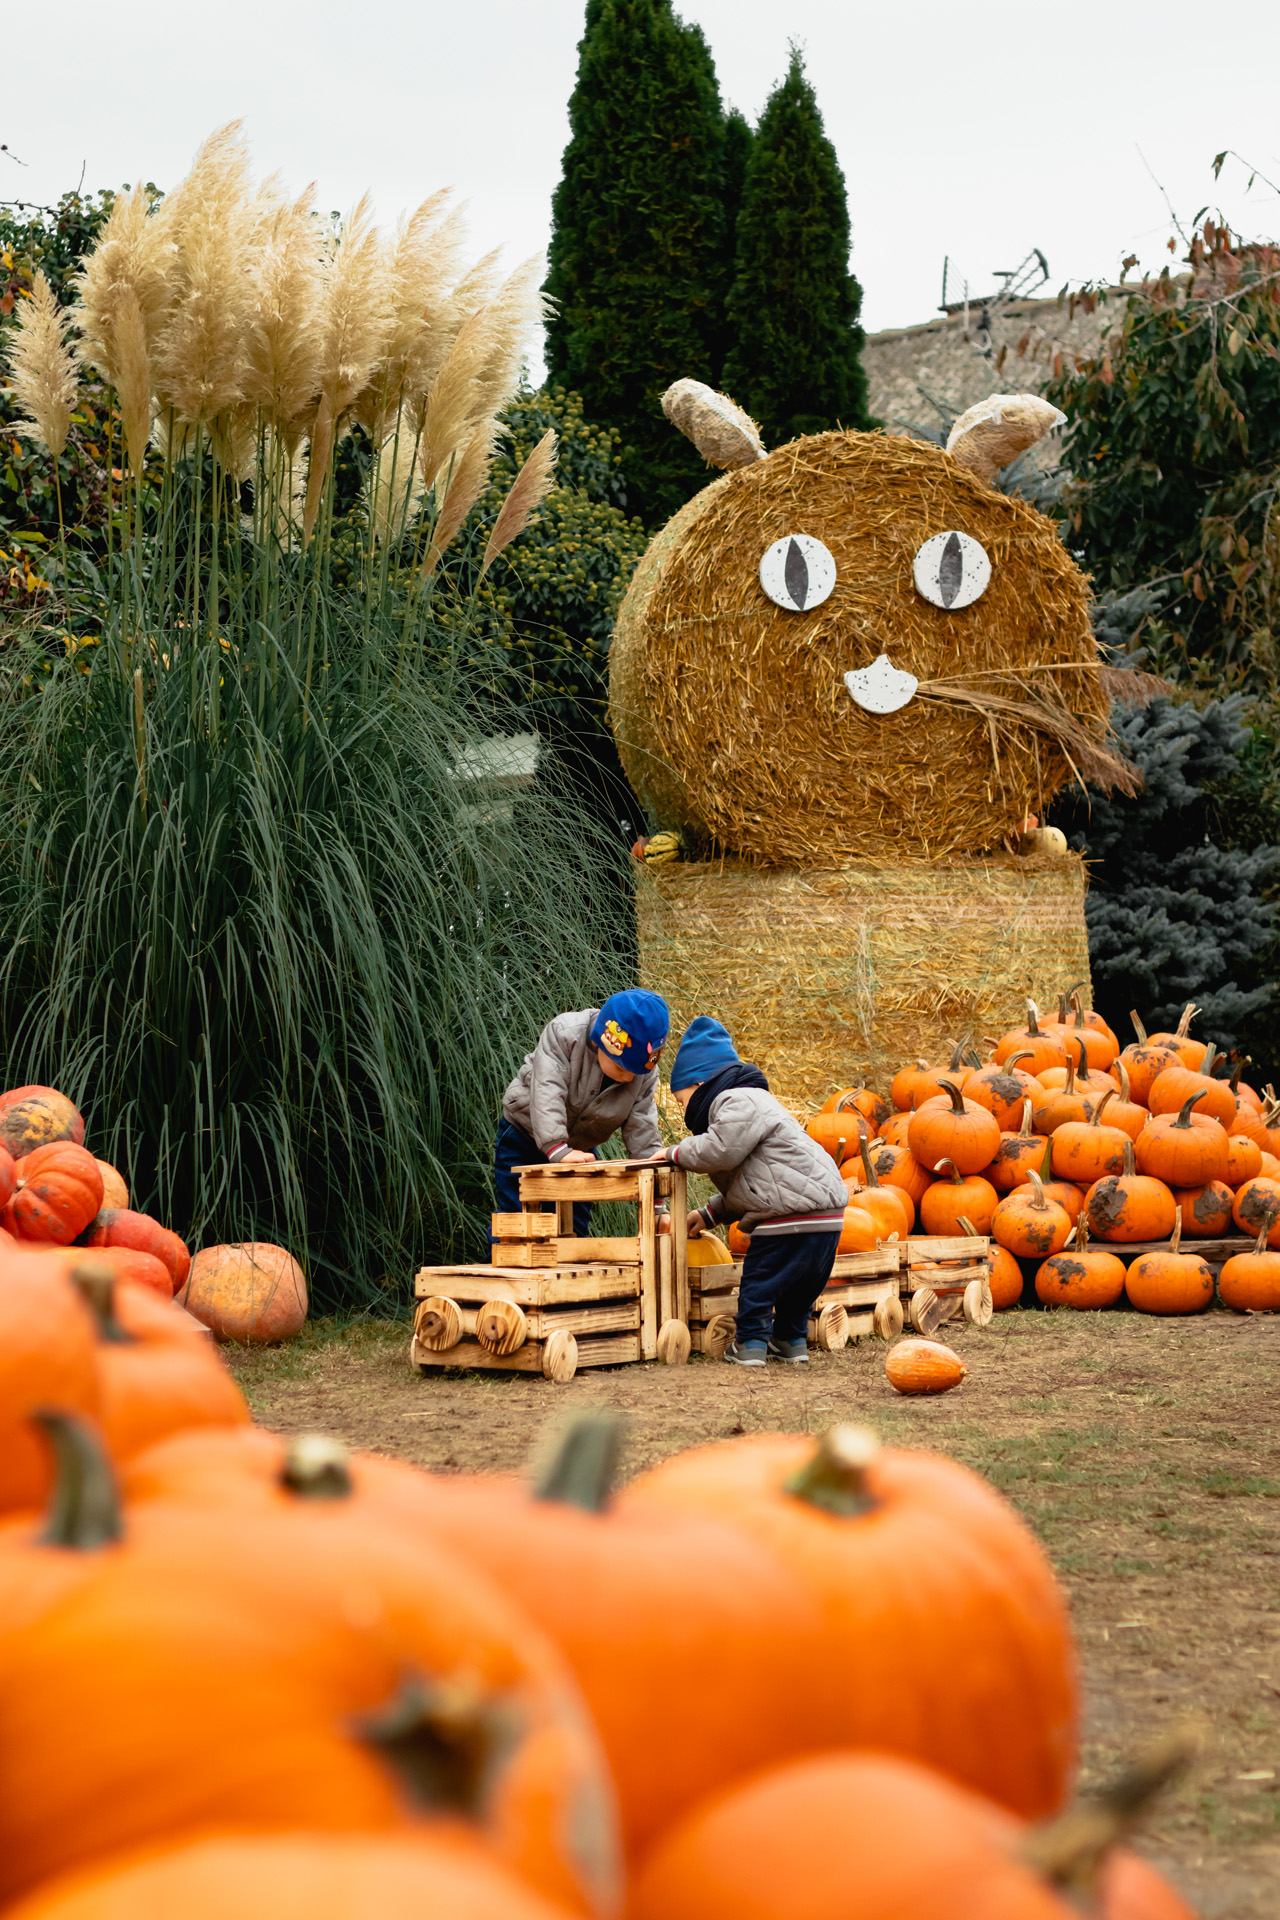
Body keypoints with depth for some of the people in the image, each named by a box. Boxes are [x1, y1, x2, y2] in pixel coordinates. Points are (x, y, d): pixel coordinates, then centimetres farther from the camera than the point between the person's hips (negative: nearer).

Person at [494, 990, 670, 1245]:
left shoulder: (646, 1074, -16)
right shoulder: (563, 1034, -28)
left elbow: (642, 1133, -14)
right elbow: (547, 1093, -35)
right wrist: (558, 1149, -46)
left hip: (579, 1148, 4)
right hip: (524, 1135, -4)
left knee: (575, 1229, 4)